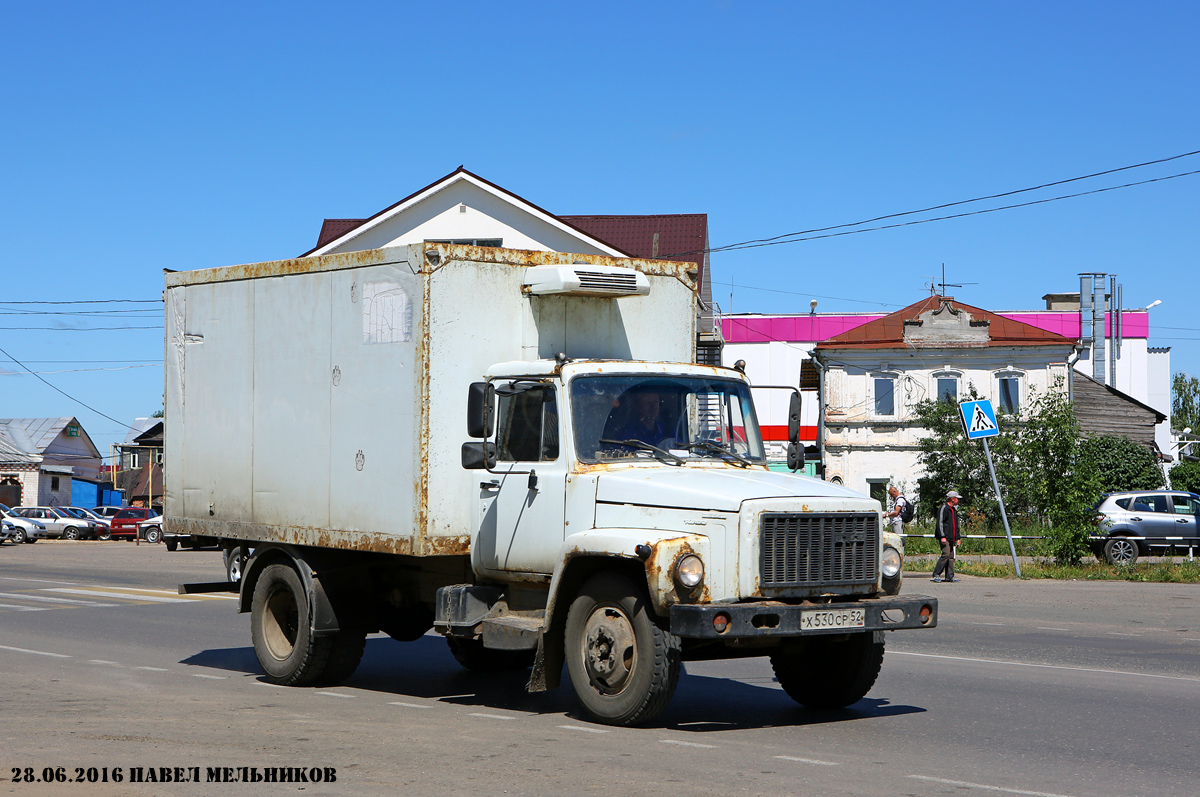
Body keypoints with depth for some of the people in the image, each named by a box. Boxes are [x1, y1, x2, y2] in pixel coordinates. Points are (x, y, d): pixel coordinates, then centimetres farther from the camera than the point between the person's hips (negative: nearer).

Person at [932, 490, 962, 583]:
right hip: (945, 538, -9)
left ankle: (950, 576, 4)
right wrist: (942, 536, -19)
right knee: (946, 554, -16)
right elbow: (940, 523, -12)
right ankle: (936, 574, -11)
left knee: (951, 557, 4)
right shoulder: (944, 508, -5)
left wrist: (957, 538, 23)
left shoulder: (954, 510, 23)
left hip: (952, 539, 9)